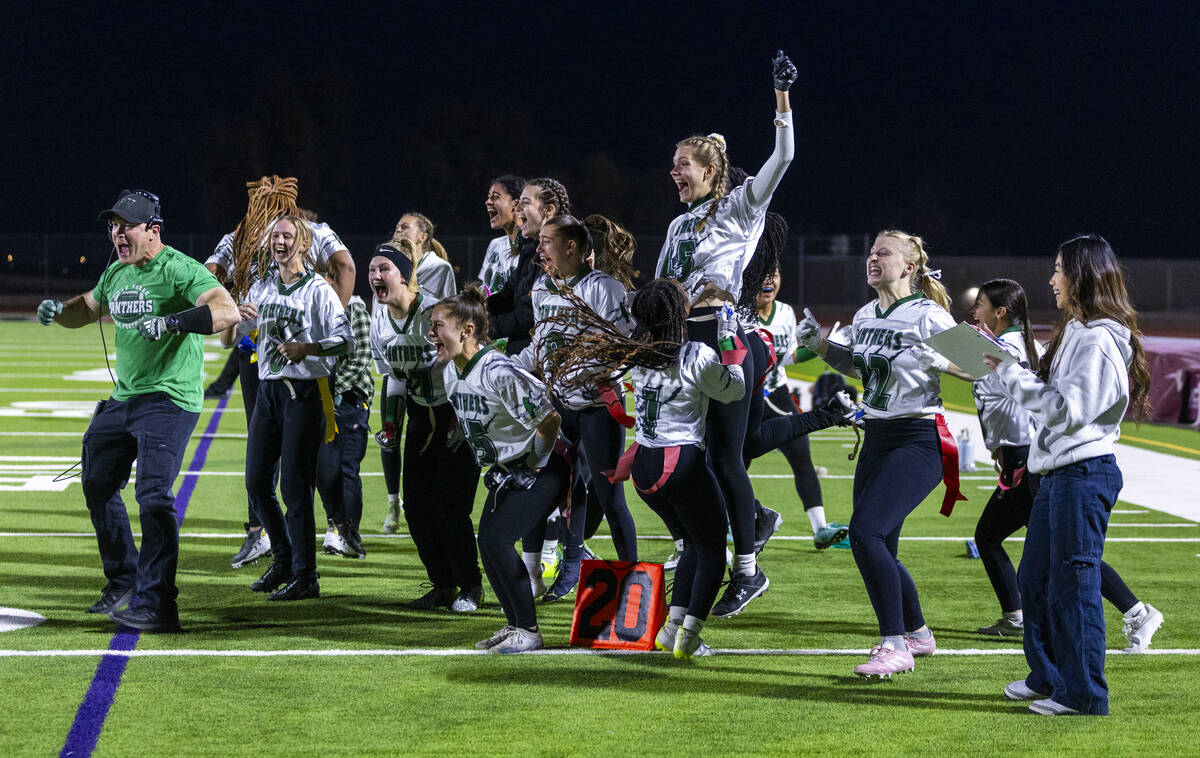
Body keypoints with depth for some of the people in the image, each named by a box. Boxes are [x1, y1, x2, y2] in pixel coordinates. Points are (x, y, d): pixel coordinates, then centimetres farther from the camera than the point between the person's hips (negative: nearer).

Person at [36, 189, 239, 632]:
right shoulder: (117, 272, 11)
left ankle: (156, 605, -18)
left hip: (170, 400, -9)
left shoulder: (178, 269, -15)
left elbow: (227, 312, -27)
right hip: (123, 398, 9)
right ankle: (124, 582, 34)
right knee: (98, 487, 18)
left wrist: (173, 321, -39)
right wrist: (57, 311, 6)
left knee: (153, 496, -18)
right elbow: (87, 309, 29)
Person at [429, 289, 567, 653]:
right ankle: (515, 624, 18)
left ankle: (528, 630, -4)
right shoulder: (451, 373, 1)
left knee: (497, 541, -16)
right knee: (487, 542, 3)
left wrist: (535, 465, -13)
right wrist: (500, 469, 16)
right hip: (503, 469, 9)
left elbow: (548, 419, -26)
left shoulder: (499, 372, -28)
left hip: (539, 471, -9)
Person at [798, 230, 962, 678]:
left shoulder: (929, 316, -13)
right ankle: (917, 634, 34)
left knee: (865, 531, -22)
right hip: (876, 440, 8)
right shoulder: (864, 317, 9)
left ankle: (895, 647, -17)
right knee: (878, 549, 12)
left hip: (918, 442, -8)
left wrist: (938, 360, -30)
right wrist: (819, 344, 13)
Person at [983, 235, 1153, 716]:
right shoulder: (1076, 332, 16)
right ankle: (1049, 678, 28)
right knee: (1034, 578, 17)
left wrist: (1011, 373, -17)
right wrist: (1008, 370, 8)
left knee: (1075, 584, -5)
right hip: (1057, 473, 10)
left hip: (1084, 473, -10)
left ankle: (1085, 694, 1)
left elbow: (1066, 409, -21)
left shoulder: (1098, 340, -16)